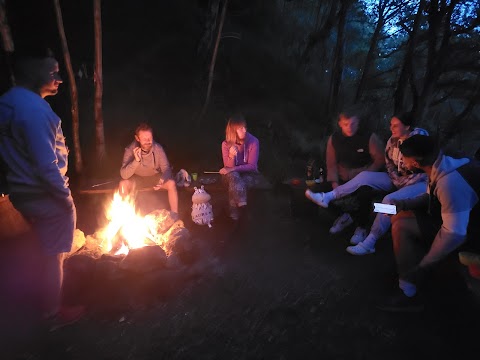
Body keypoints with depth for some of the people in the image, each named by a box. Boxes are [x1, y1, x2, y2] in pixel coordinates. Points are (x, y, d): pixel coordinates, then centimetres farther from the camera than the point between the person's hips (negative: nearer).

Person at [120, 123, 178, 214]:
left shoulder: (158, 148, -20)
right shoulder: (130, 150, -22)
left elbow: (166, 168, -16)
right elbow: (124, 175, -28)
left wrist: (162, 180, -40)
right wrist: (136, 160, -44)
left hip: (155, 177, 0)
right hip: (137, 179, 0)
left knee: (171, 183, -27)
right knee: (123, 184, -29)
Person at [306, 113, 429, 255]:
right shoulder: (393, 140, 0)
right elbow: (390, 164, 9)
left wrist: (404, 183, -17)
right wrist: (397, 180, -5)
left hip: (420, 182, -7)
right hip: (399, 179, 7)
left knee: (390, 200, -34)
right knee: (365, 175, -11)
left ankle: (369, 243, -29)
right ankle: (328, 197, -15)